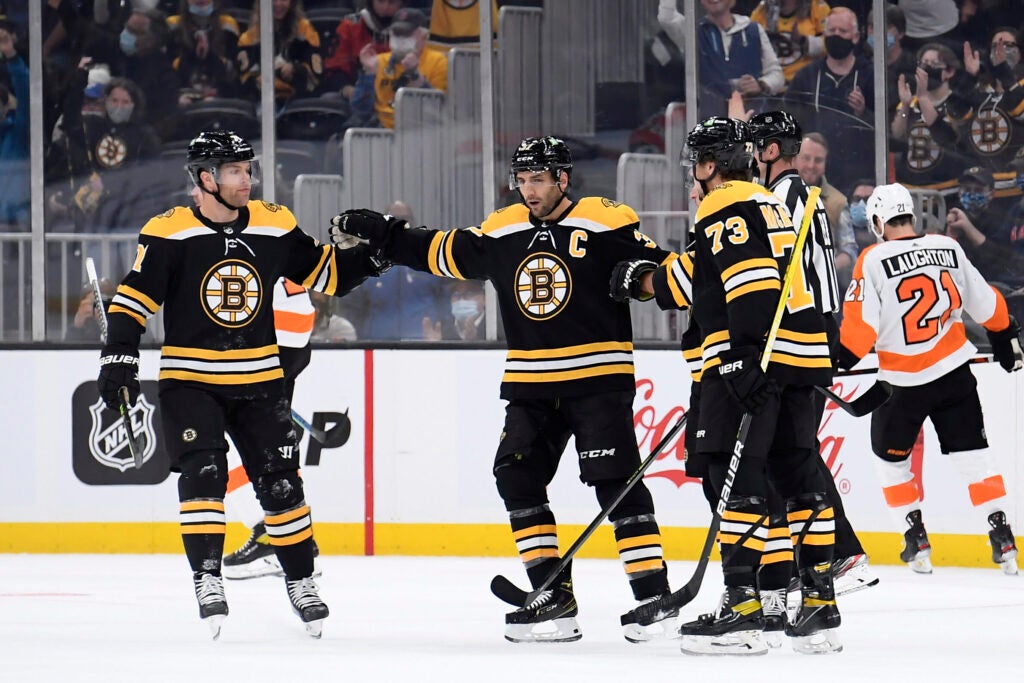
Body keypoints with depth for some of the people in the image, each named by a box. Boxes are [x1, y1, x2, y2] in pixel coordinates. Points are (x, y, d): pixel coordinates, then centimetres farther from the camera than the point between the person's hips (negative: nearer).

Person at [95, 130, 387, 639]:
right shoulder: (169, 234, -11)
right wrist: (118, 356, -18)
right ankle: (207, 578, -13)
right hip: (190, 381, -3)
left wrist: (369, 258, -2)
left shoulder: (274, 226, 1)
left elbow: (322, 272, 12)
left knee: (280, 479, 4)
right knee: (203, 474, -17)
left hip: (258, 379, 3)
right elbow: (134, 297, -9)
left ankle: (300, 580, 17)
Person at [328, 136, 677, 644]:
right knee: (517, 478, 0)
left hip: (598, 378, -6)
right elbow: (439, 251, 18)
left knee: (616, 481, -12)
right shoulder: (501, 232, 8)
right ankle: (554, 597, 5)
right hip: (530, 384, 6)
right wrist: (375, 232, 15)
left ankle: (652, 594, -8)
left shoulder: (605, 224, -8)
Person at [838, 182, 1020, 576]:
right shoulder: (948, 249, 0)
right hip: (955, 373, 3)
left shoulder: (874, 261, -12)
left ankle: (916, 540, 14)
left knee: (891, 455, 17)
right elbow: (985, 303, 10)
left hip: (904, 382, -3)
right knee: (972, 453, 9)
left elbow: (861, 323, -16)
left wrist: (840, 361, -5)